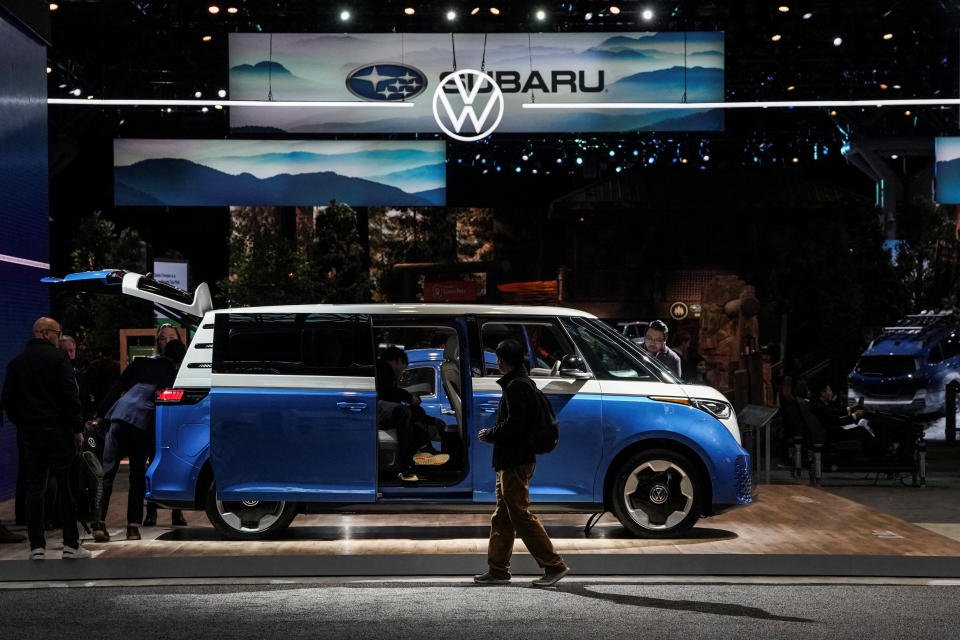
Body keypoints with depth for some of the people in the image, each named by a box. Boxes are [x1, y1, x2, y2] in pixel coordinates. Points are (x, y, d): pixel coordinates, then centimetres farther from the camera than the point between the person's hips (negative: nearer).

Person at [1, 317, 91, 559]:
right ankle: (71, 544, 0)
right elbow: (70, 396, -12)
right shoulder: (57, 358, -9)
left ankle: (36, 546, 5)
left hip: (29, 432, 5)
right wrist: (77, 428, -5)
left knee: (34, 489, 7)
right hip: (58, 431, -5)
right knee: (68, 486, 0)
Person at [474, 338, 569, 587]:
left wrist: (489, 434, -10)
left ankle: (554, 565, -7)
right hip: (512, 461, 11)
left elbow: (514, 424, -23)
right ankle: (498, 570, 18)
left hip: (515, 463, -11)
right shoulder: (522, 383, 18)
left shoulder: (516, 386, -15)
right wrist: (492, 434, 13)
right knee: (502, 517, 13)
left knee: (521, 515, -9)